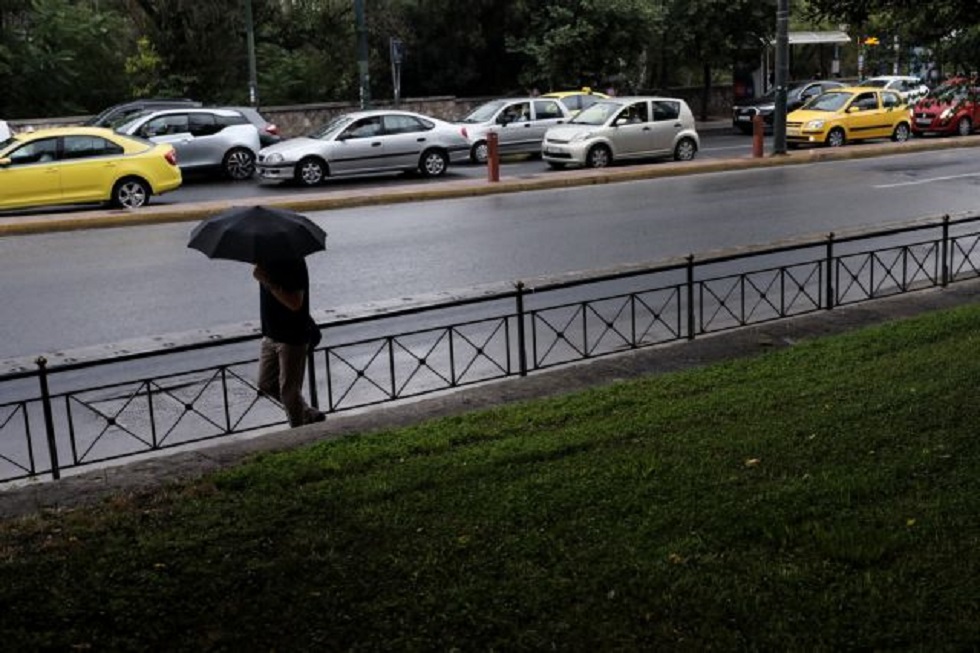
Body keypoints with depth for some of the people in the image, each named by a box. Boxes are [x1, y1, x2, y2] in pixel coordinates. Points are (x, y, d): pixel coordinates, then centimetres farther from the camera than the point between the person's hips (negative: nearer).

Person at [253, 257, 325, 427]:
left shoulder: (293, 263, -20)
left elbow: (295, 303, -27)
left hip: (293, 338, -9)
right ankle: (309, 415, 27)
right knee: (266, 384, 14)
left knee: (289, 390, -1)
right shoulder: (268, 260, 5)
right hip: (271, 335, 9)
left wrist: (268, 282, -29)